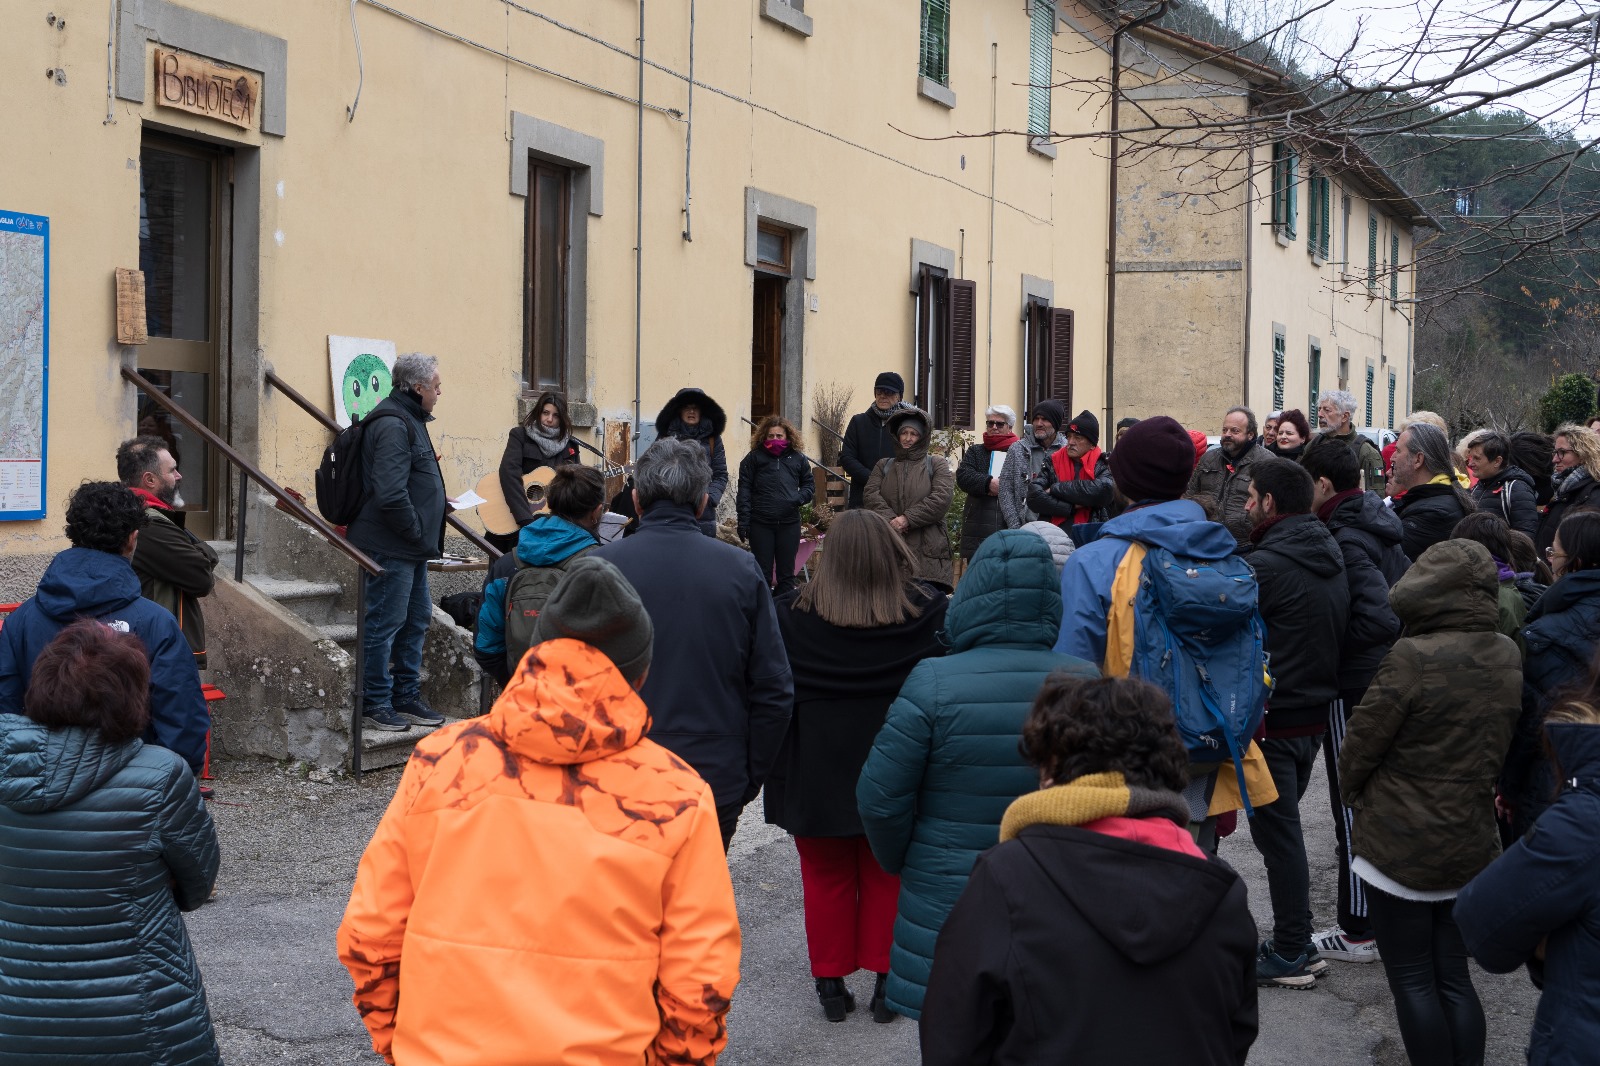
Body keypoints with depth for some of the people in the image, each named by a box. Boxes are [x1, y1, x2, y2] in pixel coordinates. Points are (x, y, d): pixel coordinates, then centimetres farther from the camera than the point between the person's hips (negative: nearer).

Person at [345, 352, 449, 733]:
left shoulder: (409, 420, 17)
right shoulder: (392, 426, -18)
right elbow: (390, 494, -27)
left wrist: (427, 537, 16)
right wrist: (417, 531, -17)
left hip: (411, 548, 11)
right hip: (390, 547, -11)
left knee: (416, 620, 16)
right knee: (384, 623, -3)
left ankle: (406, 698, 26)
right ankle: (375, 705, 4)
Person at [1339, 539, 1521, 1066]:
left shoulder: (1413, 658, -21)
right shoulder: (1508, 657, -1)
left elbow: (1360, 745, -12)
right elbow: (1499, 747, 8)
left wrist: (1357, 798, 6)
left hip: (1400, 845, -6)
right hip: (1471, 844, 6)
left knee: (1413, 983, 5)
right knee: (1453, 978, 15)